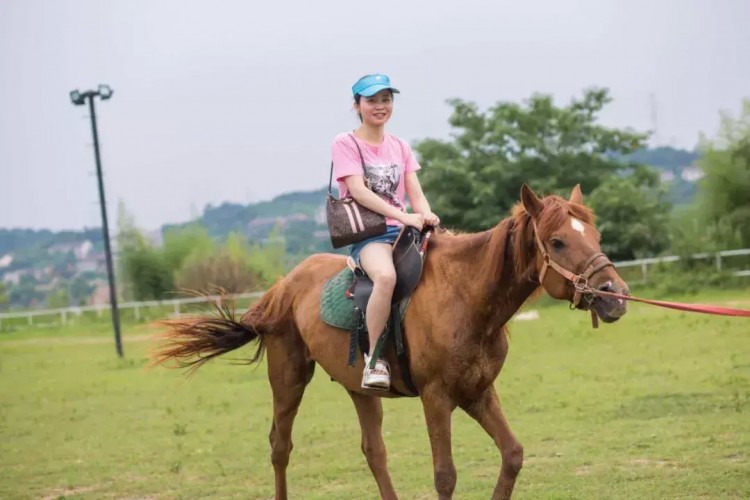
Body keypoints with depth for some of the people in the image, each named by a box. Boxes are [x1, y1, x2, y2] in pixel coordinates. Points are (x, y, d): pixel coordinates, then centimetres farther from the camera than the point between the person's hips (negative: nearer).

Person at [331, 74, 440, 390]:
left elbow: (415, 192, 10)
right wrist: (403, 216, -23)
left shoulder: (400, 147, 19)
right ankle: (375, 358, -29)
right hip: (366, 233, -6)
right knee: (386, 276, -39)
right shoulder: (345, 144, 2)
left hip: (402, 231, 6)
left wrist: (426, 215, -15)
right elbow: (359, 191, -11)